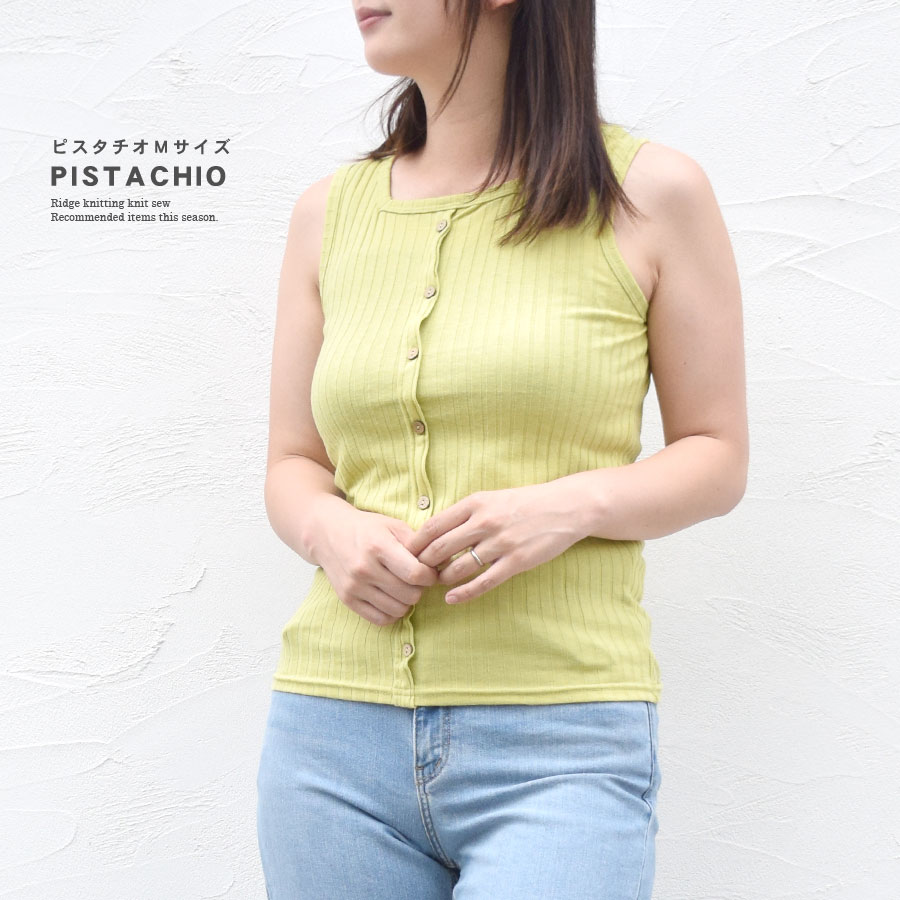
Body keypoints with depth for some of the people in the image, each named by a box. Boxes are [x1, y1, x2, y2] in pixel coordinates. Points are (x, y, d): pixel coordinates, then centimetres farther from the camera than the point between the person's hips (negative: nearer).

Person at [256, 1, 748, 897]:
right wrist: (331, 532, -8)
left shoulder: (651, 192, 0)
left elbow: (717, 457, 5)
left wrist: (574, 504, -14)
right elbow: (292, 466, 14)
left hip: (558, 746, -3)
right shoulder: (330, 211, 9)